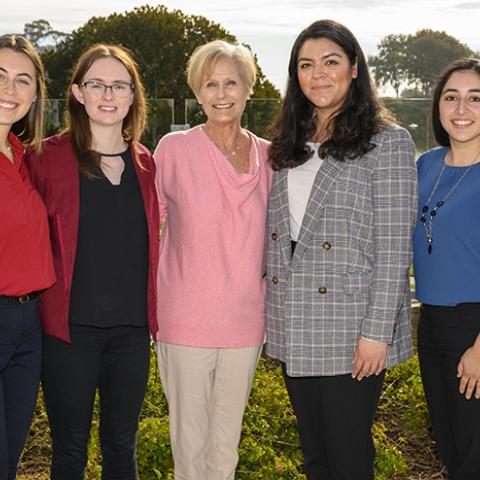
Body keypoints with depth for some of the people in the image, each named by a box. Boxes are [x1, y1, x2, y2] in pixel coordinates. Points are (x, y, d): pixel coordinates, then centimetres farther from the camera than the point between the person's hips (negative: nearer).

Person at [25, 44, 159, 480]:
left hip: (131, 328, 4)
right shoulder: (48, 157, -5)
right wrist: (44, 297, -11)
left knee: (122, 445, 15)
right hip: (69, 327, -3)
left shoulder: (144, 163, 8)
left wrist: (155, 312, 10)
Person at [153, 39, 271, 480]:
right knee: (190, 435, 7)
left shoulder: (267, 155, 4)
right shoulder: (174, 149, -6)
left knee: (228, 439, 15)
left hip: (245, 320, 3)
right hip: (186, 319, -3)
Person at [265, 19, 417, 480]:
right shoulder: (289, 145, 12)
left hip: (351, 332, -5)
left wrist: (377, 333, -15)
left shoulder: (387, 141, -6)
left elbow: (393, 247, -11)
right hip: (293, 327, 6)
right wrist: (271, 310, 10)